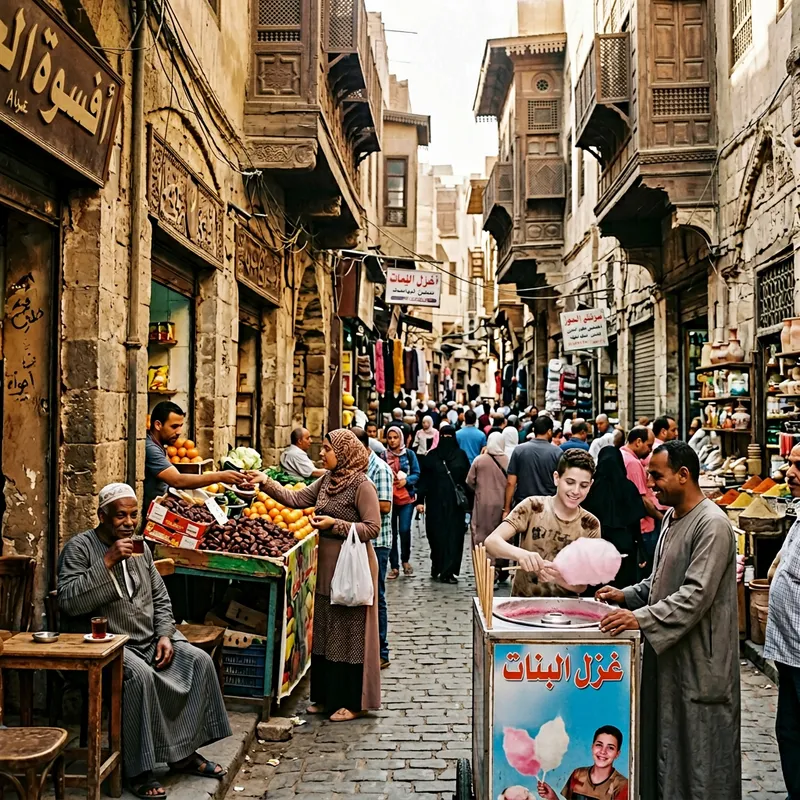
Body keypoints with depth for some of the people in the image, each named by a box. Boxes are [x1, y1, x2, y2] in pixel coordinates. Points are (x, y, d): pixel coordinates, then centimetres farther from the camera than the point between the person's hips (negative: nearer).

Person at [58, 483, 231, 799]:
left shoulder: (140, 548, 13)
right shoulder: (80, 547, -6)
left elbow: (160, 598, 17)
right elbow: (69, 602, -20)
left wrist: (165, 635, 1)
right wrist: (108, 562, -24)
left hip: (148, 639, 7)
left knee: (200, 661, -11)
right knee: (140, 675, -34)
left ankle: (184, 753, -1)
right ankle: (137, 770, -21)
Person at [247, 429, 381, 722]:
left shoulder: (362, 485, -15)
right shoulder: (327, 480, 9)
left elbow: (373, 528, -18)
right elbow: (296, 499, 10)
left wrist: (335, 524, -21)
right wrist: (266, 483, 3)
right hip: (327, 566, 9)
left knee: (350, 634, 1)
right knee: (324, 633, 15)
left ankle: (354, 702, 12)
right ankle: (327, 696, 27)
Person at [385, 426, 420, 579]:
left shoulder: (409, 454, 5)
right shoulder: (383, 455, 5)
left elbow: (417, 474, 3)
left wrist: (406, 480, -13)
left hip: (406, 497, -1)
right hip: (389, 498, 1)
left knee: (404, 530, -6)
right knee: (391, 532, 1)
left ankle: (405, 560, 18)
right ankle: (394, 567, 10)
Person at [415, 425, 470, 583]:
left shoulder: (461, 455, 5)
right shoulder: (432, 456, 4)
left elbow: (467, 478, 4)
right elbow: (424, 479, 2)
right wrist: (420, 500, -5)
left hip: (455, 502, 0)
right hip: (436, 502, 0)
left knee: (453, 535, -2)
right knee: (437, 535, 1)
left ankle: (447, 571, 3)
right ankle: (437, 568, 14)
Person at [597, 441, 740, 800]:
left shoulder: (712, 525, -19)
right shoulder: (671, 517, 10)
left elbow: (696, 595, -25)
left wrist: (641, 619, -29)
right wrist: (627, 595, 6)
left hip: (698, 659, -9)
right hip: (666, 649, 9)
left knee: (699, 752, 3)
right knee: (663, 741, 17)